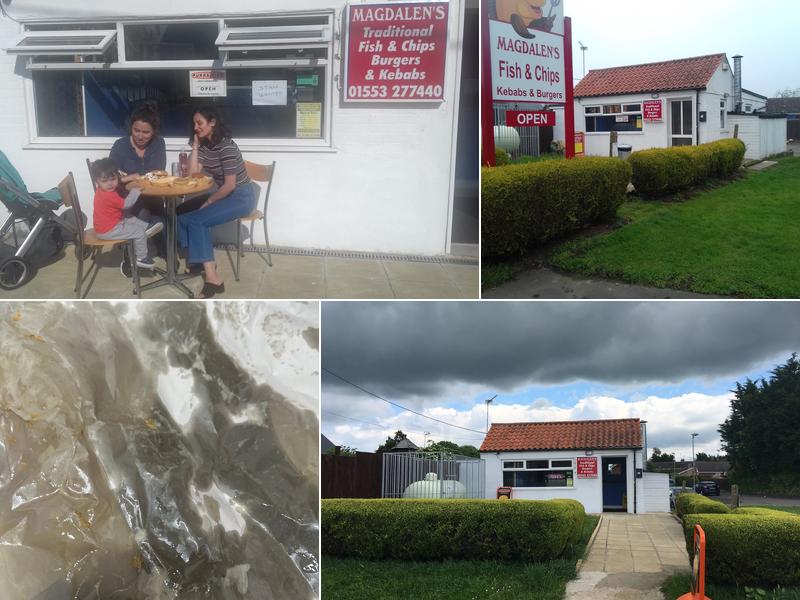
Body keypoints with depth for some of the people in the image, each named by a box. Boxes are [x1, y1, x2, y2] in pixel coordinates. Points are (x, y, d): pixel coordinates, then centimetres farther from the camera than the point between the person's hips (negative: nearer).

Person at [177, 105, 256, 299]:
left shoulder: (226, 146, -20)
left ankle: (212, 277, -23)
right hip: (225, 195, 9)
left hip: (241, 197, -9)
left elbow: (230, 185, -21)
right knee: (183, 213, -6)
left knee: (196, 220, -23)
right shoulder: (205, 145, 6)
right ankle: (202, 260, 3)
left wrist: (209, 202, -10)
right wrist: (195, 146, -3)